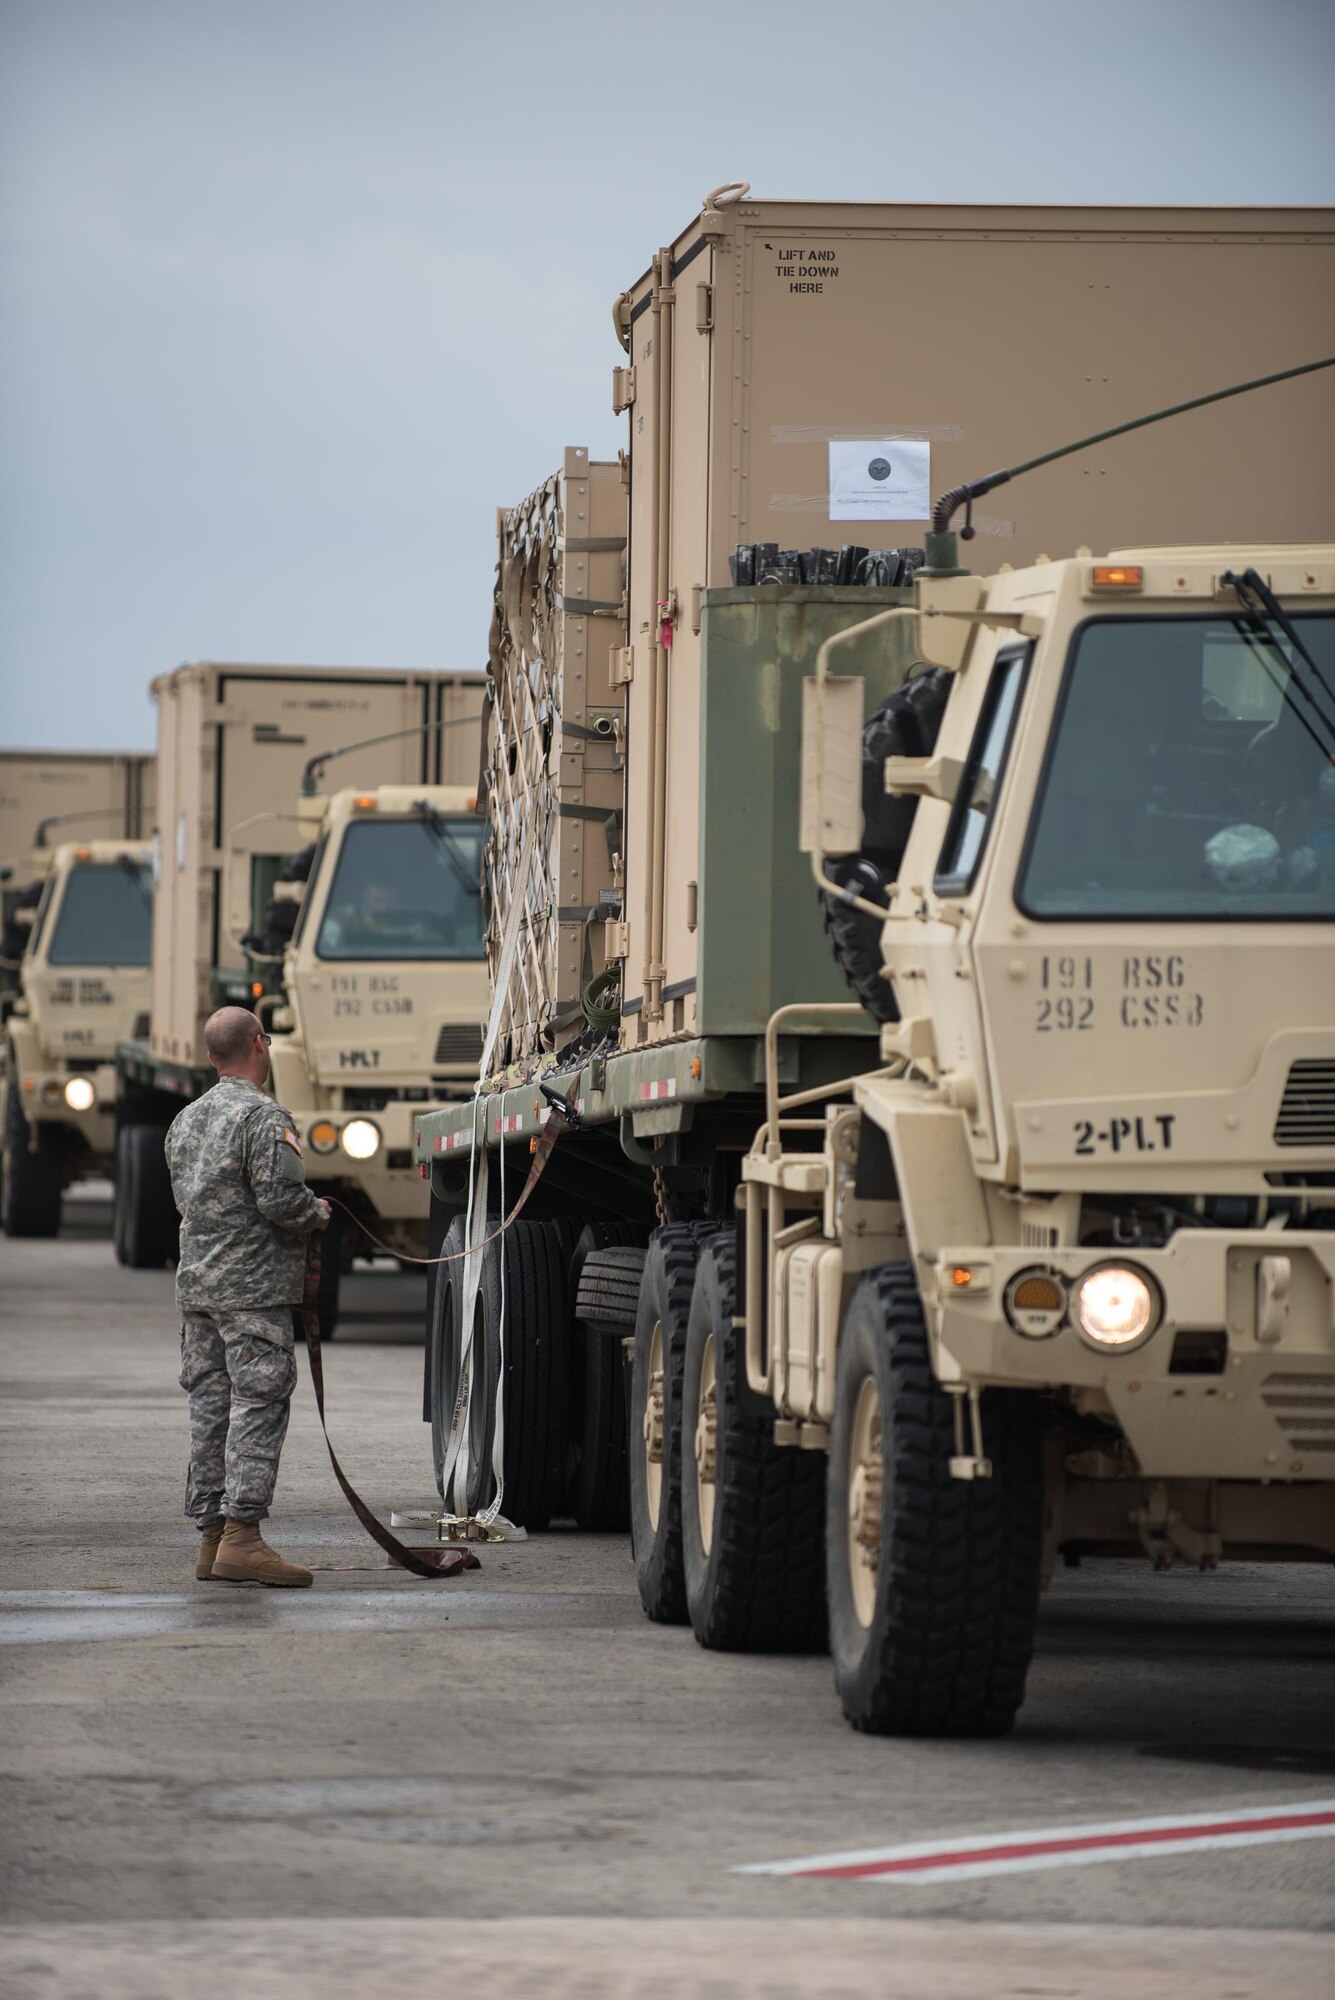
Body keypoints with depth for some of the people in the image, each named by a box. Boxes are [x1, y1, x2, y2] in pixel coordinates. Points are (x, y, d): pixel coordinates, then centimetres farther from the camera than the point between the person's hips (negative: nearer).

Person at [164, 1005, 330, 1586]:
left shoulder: (186, 1120, 15)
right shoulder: (265, 1117, -12)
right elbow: (280, 1199, -19)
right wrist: (318, 1213, 3)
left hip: (196, 1283, 8)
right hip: (254, 1284, -8)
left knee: (209, 1408, 9)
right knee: (257, 1407, -8)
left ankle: (211, 1537, 9)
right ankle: (241, 1534, -16)